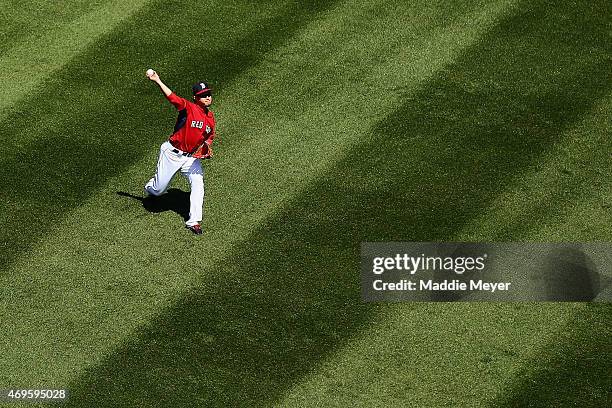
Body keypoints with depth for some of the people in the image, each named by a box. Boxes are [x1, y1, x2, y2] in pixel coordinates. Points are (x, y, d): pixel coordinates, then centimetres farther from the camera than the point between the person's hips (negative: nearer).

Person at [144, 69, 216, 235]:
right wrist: (157, 81, -44)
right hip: (172, 153, -4)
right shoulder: (188, 108, -16)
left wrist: (207, 148, -3)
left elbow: (209, 137, 19)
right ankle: (149, 189, 44)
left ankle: (194, 221, -9)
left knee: (198, 184, -15)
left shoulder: (211, 117, 4)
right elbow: (171, 96, -31)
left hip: (192, 157, 5)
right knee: (159, 189, 6)